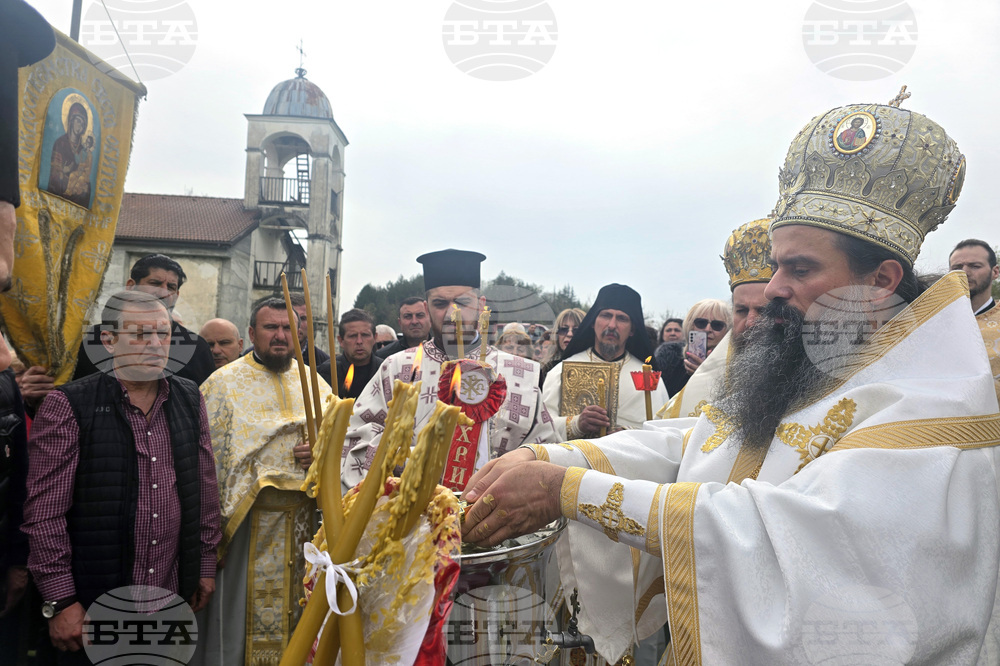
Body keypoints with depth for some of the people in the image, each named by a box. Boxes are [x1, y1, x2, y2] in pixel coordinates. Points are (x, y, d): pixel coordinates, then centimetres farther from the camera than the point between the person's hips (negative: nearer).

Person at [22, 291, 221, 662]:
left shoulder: (189, 400, 4)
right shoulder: (68, 406, -10)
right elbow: (45, 512, -11)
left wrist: (206, 566, 9)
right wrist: (61, 601, -11)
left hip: (174, 595, 4)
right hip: (93, 606, -4)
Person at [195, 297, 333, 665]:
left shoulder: (314, 382, 9)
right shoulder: (223, 383, -1)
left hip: (303, 517, 3)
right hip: (247, 516, -3)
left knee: (296, 611, 13)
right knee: (241, 611, 5)